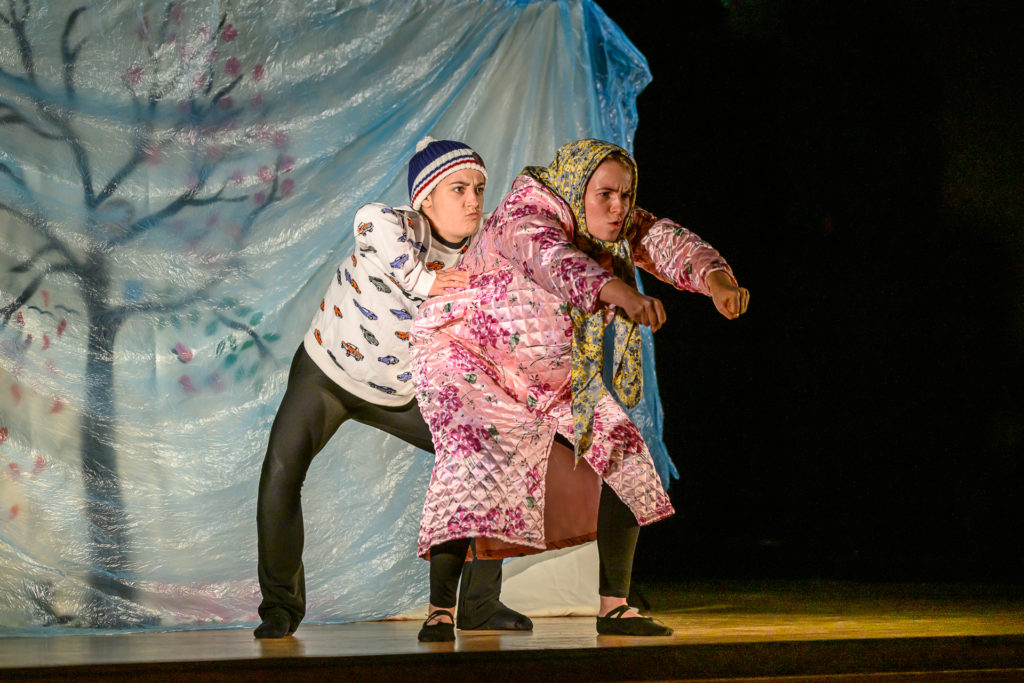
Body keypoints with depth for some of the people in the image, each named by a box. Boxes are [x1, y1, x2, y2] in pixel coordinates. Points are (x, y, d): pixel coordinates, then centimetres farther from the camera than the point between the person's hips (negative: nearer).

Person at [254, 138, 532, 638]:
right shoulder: (408, 231, -31)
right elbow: (373, 223, -55)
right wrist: (423, 281, -48)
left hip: (401, 392, 5)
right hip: (326, 372, -5)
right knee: (282, 471, -22)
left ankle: (480, 602, 9)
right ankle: (281, 605, -3)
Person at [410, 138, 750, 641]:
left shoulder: (617, 226, -5)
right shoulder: (525, 219, -28)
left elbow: (667, 243, -16)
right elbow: (554, 261, -48)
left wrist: (716, 278, -39)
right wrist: (620, 292, -67)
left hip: (553, 376, 8)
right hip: (469, 358, -7)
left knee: (621, 455, 0)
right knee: (476, 461, -28)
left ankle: (614, 607, 6)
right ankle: (440, 610, -25)